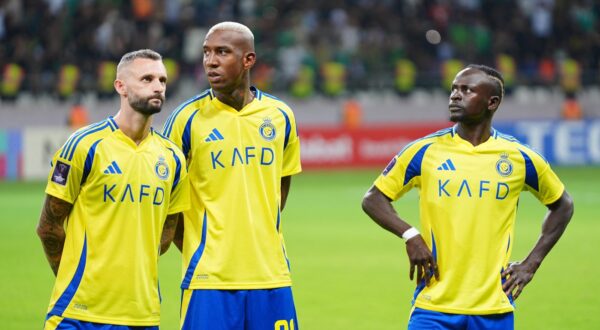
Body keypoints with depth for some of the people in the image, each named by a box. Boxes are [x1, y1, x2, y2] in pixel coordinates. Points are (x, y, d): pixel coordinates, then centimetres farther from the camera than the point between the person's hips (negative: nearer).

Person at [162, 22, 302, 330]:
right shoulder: (187, 118, -3)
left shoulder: (280, 116, 6)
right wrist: (197, 251, 0)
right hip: (209, 278, -3)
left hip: (271, 276, 3)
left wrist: (260, 239, 12)